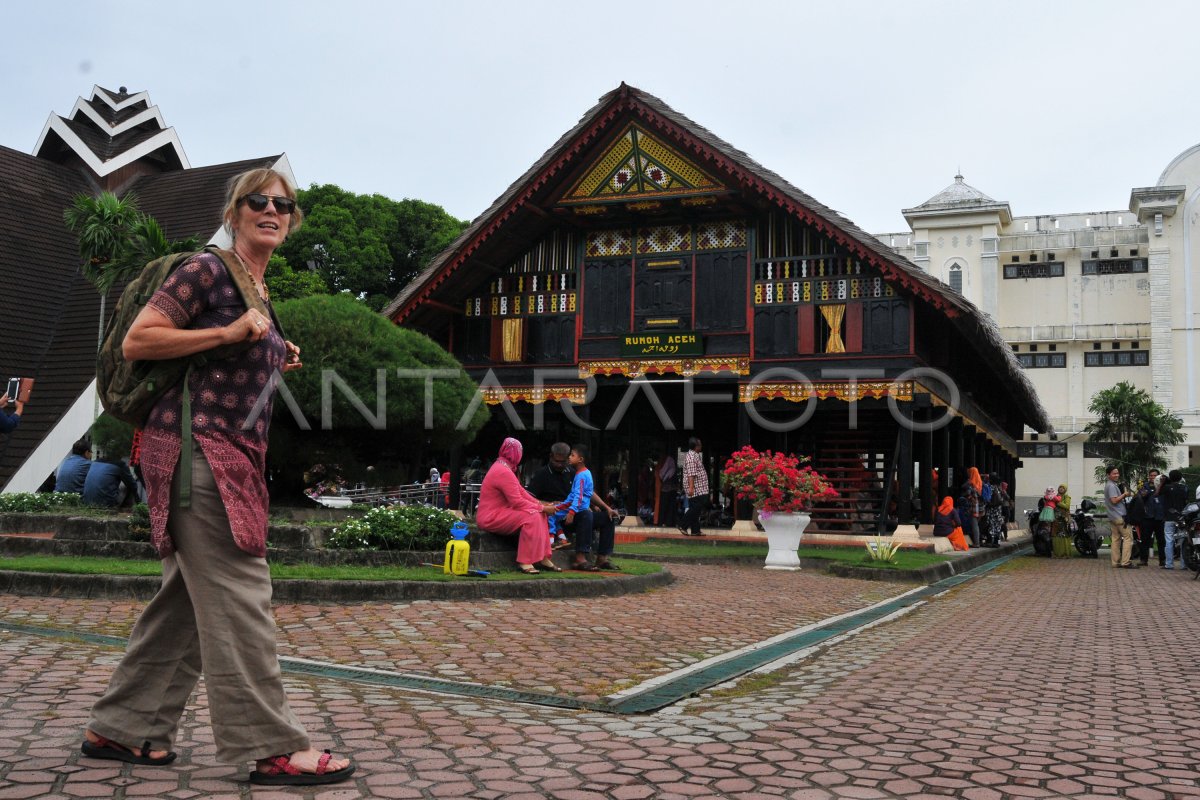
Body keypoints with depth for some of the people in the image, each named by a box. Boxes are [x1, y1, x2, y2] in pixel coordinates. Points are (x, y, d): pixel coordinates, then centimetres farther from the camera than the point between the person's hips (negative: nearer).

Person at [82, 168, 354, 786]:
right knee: (238, 597, -8)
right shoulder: (207, 270, -7)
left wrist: (273, 361, 13)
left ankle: (121, 728, 24)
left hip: (232, 455, 10)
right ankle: (274, 748, -2)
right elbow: (136, 341, -11)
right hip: (197, 446, -10)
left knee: (189, 597, 12)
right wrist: (227, 334, -15)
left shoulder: (258, 290, 20)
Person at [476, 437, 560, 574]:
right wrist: (543, 508, -14)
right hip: (490, 518, -10)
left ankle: (543, 558, -1)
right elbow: (517, 502, -22)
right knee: (531, 517, -24)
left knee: (540, 515, 2)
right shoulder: (504, 472, -21)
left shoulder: (502, 467, 12)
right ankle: (525, 562, -22)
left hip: (498, 513, 10)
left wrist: (540, 504, 4)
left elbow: (520, 491, 14)